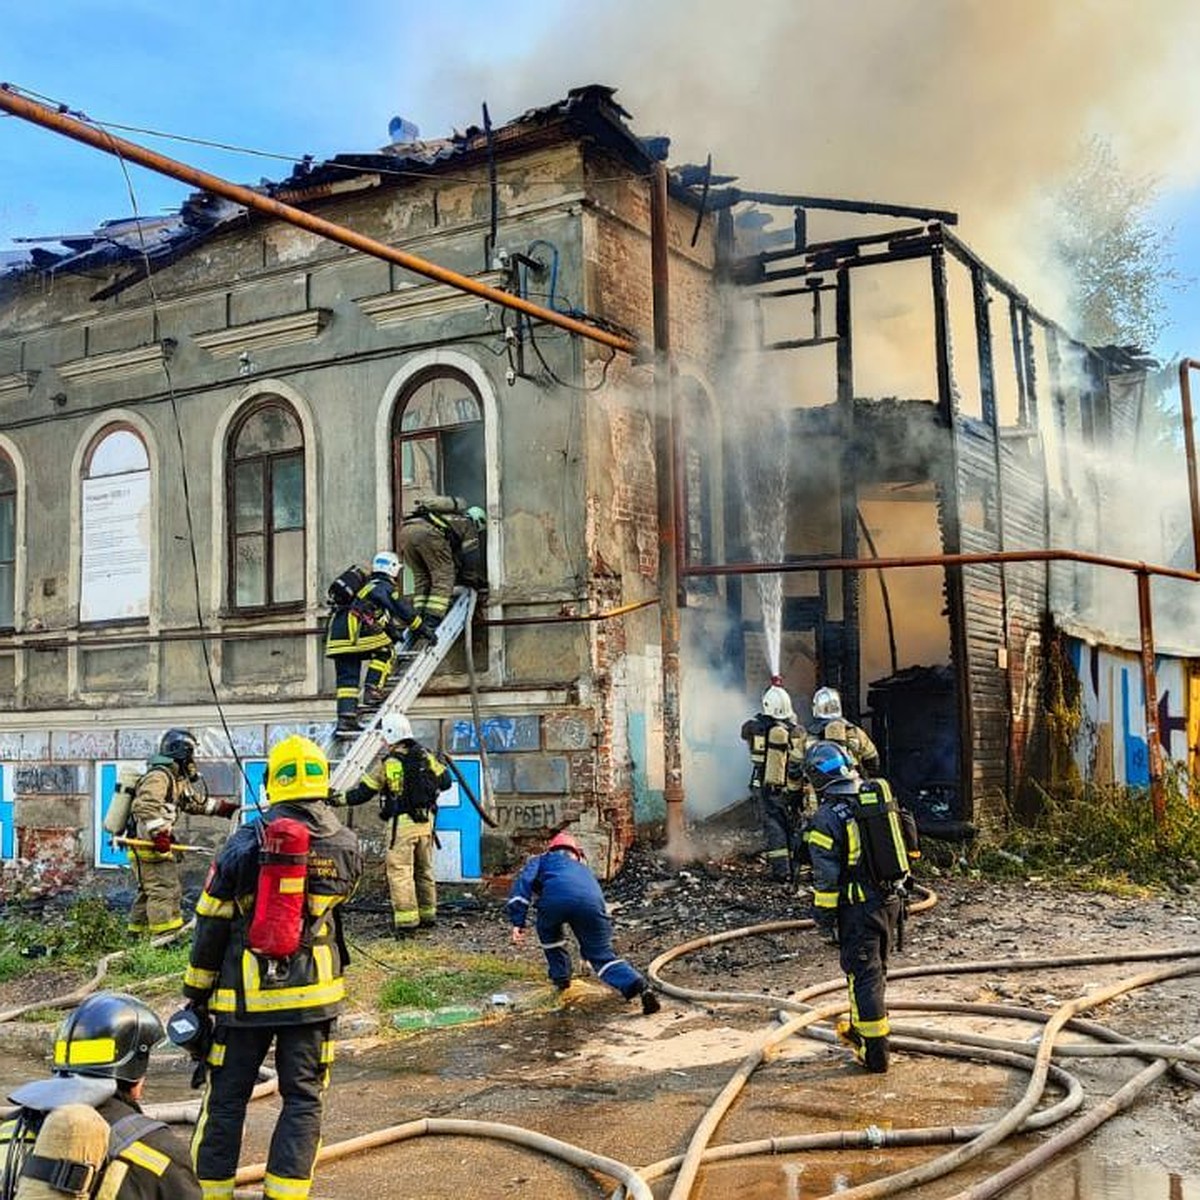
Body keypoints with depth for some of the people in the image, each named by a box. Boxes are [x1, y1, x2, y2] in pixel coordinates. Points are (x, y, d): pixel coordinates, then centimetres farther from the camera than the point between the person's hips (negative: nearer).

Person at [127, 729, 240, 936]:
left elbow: (196, 802, 26)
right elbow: (146, 806, -29)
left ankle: (137, 932, 28)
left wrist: (225, 808, 20)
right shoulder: (159, 776, -16)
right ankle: (167, 936, -12)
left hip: (159, 843, 11)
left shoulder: (178, 779, 17)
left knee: (148, 890, 18)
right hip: (148, 844, -11)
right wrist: (159, 833, -34)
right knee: (165, 889, -11)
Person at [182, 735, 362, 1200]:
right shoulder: (346, 847, -4)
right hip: (311, 993, 0)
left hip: (246, 992, 0)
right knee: (303, 1099, 9)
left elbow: (211, 924, -3)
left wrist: (196, 992, 6)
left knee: (226, 1097, 13)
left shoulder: (245, 842, -8)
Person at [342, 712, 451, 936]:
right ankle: (428, 914, 22)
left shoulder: (385, 762, -9)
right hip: (426, 820, 6)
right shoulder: (425, 756, 5)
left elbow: (363, 792, -3)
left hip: (402, 823, -6)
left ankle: (406, 919, -8)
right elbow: (445, 781, 11)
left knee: (400, 870, -3)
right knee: (424, 869, 16)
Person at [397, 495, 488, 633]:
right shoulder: (468, 524, 25)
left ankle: (419, 617, 7)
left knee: (421, 577, 18)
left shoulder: (449, 518, 45)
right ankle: (433, 619, -8)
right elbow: (471, 557, 23)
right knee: (443, 576, 3)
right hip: (428, 532, -7)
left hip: (406, 530, 7)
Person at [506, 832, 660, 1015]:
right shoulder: (583, 868, 46)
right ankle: (639, 985, -11)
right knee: (602, 955, 11)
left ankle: (560, 978, 36)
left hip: (556, 898, -2)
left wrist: (518, 922, 8)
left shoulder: (541, 860, 36)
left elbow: (524, 881, 14)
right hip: (591, 902, 2)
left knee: (548, 931, 33)